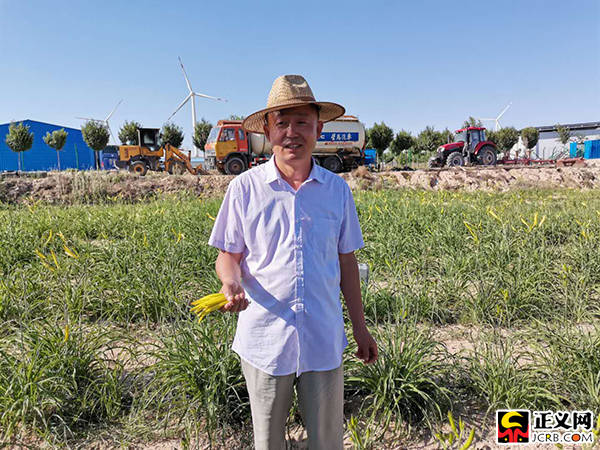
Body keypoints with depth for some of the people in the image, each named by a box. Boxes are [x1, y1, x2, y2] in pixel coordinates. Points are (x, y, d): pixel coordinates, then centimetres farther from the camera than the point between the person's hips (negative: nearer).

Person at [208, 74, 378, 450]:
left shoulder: (337, 189, 1)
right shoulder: (245, 187, -5)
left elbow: (346, 261, 9)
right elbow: (229, 255, 2)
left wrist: (361, 329, 11)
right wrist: (231, 282, -21)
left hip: (324, 340, 2)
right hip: (265, 338, -1)